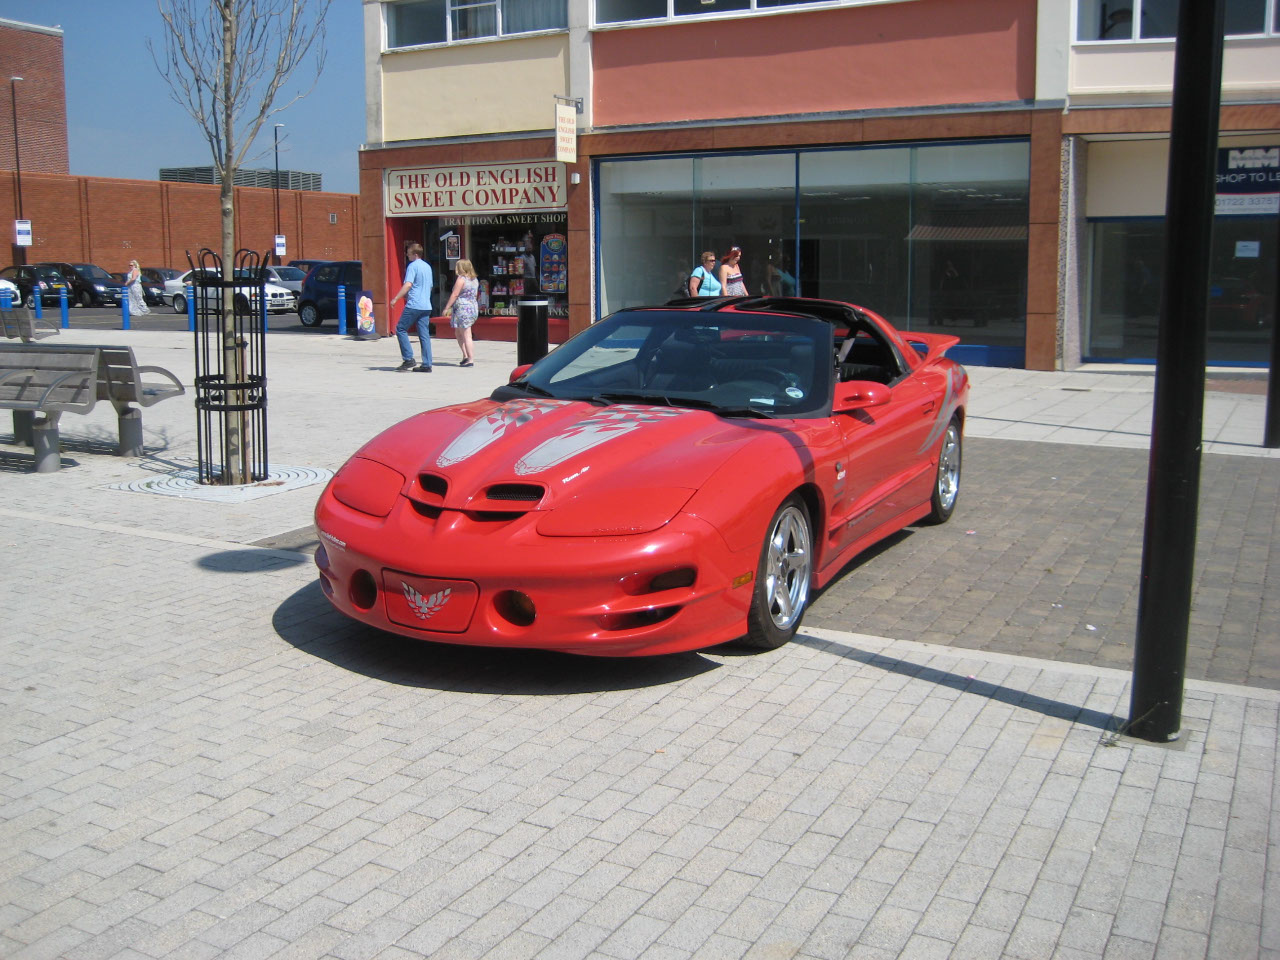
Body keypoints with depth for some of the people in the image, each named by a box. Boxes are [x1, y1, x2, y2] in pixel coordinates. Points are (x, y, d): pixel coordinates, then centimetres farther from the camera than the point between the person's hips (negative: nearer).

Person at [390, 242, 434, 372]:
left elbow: (408, 284, -20)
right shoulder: (428, 266, 16)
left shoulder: (413, 266, -9)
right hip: (426, 306, 8)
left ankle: (408, 359, -2)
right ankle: (426, 365, 3)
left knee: (401, 329, 4)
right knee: (424, 335, 6)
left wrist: (396, 298, -18)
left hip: (413, 305, -8)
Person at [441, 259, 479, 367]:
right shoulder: (475, 280, 13)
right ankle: (465, 356, 12)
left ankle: (470, 359, -9)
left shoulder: (461, 279, -10)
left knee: (466, 335, -7)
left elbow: (455, 294, -14)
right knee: (458, 333, 18)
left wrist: (447, 308, -10)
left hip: (462, 308, -9)